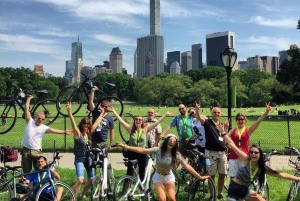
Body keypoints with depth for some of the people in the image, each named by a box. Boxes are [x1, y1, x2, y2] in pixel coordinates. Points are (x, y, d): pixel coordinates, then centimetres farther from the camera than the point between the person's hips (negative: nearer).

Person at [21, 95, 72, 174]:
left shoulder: (44, 127, 0)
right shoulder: (30, 122, 1)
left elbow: (54, 130, -13)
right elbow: (26, 109, -3)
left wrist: (64, 132, -25)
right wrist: (28, 99, -4)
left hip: (37, 152, 0)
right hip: (26, 150, 0)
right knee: (26, 171, 11)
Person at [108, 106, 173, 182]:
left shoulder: (145, 129, -1)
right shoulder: (131, 129, -1)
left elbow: (157, 122, -2)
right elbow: (121, 120, -5)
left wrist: (166, 114, -5)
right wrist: (113, 111, -8)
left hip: (143, 153, 1)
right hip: (132, 153, -1)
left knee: (142, 172, 13)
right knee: (130, 172, 3)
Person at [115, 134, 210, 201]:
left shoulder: (176, 155, -16)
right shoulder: (158, 150, -21)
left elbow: (187, 166, -14)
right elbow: (142, 150, -27)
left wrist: (199, 177, -17)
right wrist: (126, 146, -35)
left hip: (169, 177, 1)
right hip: (158, 177, -1)